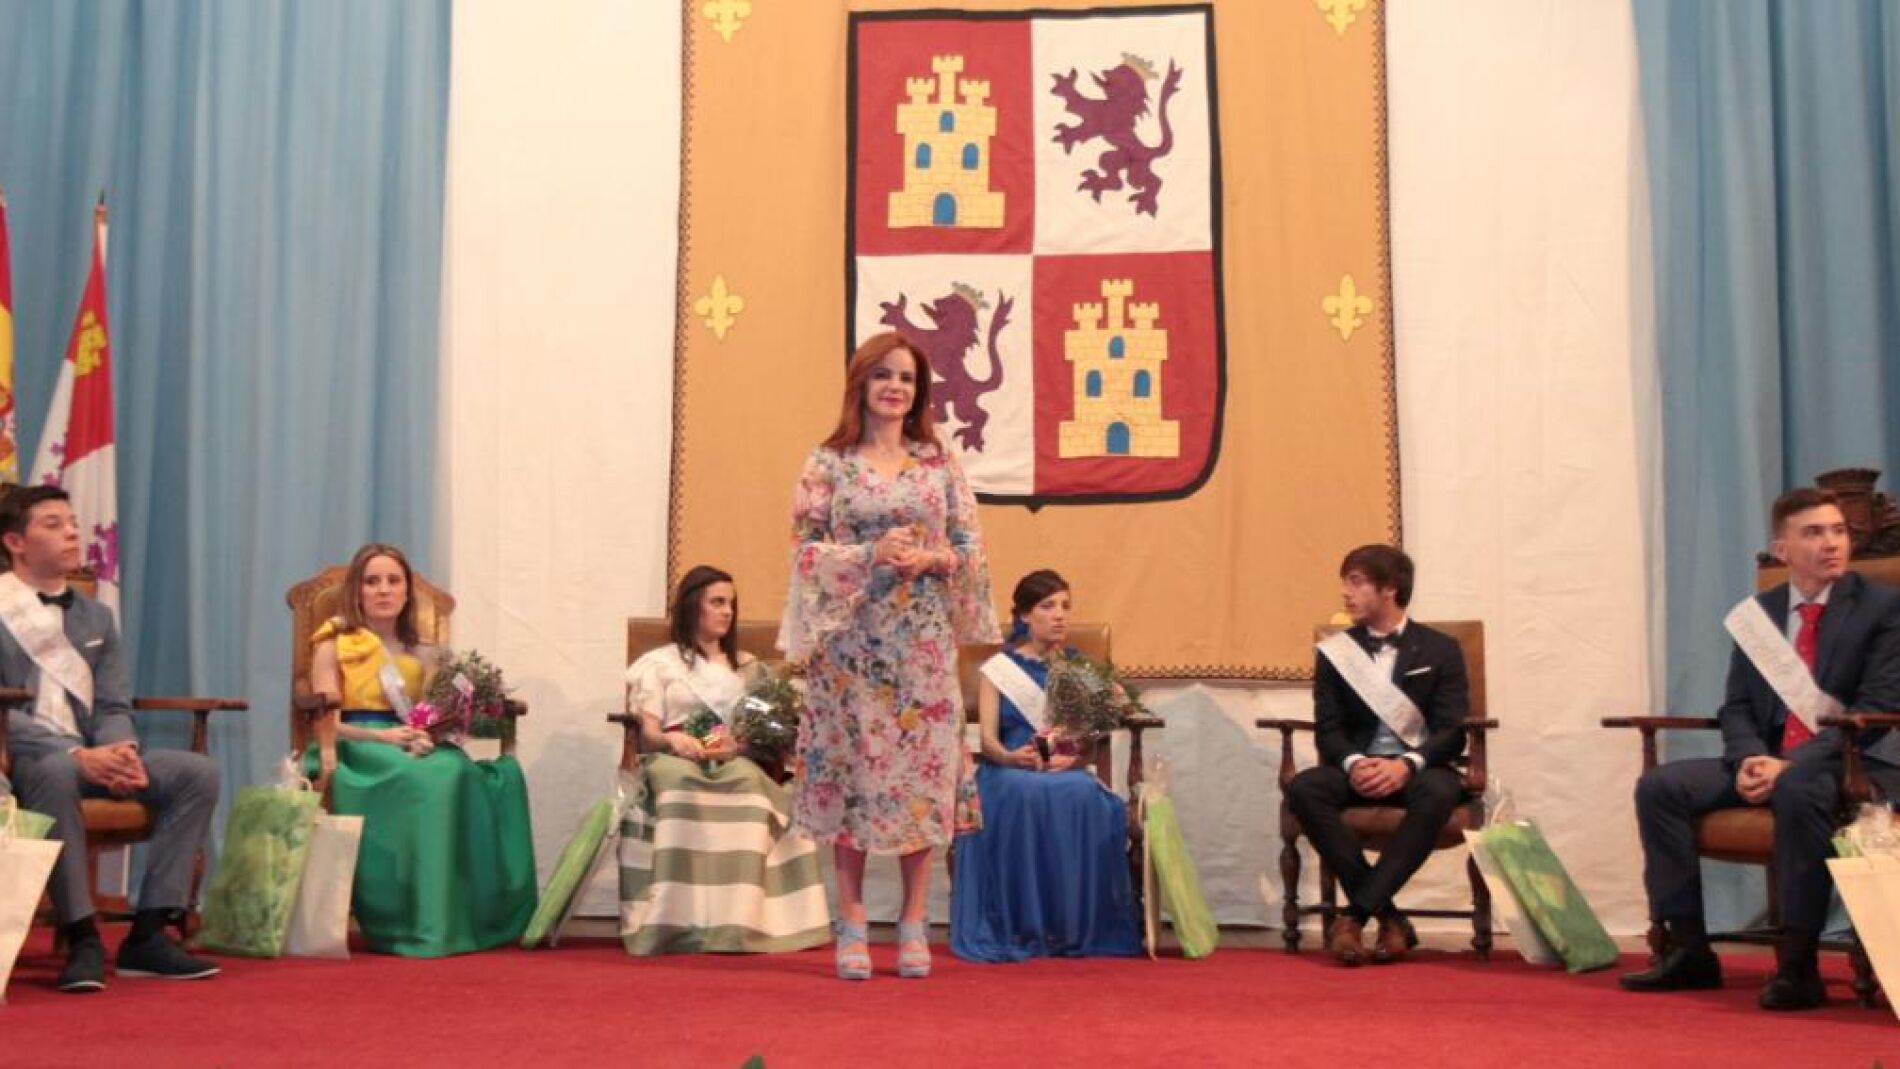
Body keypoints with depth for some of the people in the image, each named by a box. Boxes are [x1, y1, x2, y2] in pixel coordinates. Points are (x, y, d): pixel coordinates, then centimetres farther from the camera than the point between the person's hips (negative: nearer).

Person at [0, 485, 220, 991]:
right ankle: (83, 936, -32)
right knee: (58, 771, -40)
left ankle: (148, 932, -19)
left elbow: (113, 707, 10)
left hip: (91, 755, 6)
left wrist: (121, 752, -15)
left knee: (197, 772, -16)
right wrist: (78, 755, -25)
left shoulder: (95, 616, 16)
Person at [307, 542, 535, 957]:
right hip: (357, 750, -4)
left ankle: (458, 919, -33)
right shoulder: (333, 646, 10)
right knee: (422, 780, -37)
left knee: (457, 772, -34)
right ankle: (414, 924, -35)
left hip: (412, 748, 4)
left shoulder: (422, 653, 21)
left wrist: (428, 736, -12)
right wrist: (381, 736, -18)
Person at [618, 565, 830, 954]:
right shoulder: (660, 663, 16)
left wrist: (739, 744, -11)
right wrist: (672, 740, -20)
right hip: (675, 758, -2)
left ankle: (738, 920, -42)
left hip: (734, 761, 2)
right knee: (680, 783, -40)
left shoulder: (747, 666, 25)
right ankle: (678, 922, -44)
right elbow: (648, 732, 5)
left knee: (750, 781, -37)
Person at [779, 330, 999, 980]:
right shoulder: (828, 464, 3)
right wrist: (872, 554, -16)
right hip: (851, 638, -1)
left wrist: (934, 559, -12)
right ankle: (852, 922, 9)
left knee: (922, 770, 1)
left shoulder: (940, 463, 8)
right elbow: (806, 550, -2)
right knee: (850, 770, 0)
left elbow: (972, 545, 8)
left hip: (923, 639, 1)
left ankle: (913, 923, 11)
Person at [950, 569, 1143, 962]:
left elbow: (1092, 744, 7)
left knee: (1084, 797, -35)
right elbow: (988, 739, -1)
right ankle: (1023, 929, -30)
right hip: (1009, 771, -1)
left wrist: (1073, 759, -16)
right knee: (1024, 795, -38)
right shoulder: (997, 670, 11)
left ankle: (1076, 929, -26)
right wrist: (1012, 757, -24)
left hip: (1069, 772, 1)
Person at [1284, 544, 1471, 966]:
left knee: (1439, 791, -37)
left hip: (1417, 771, -2)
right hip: (1357, 770, 2)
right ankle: (1389, 918, -27)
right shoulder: (1335, 652, 11)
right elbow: (1327, 730, 3)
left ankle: (1356, 914, -33)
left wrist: (1406, 764, -23)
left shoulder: (1440, 650, 6)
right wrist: (1353, 764, -20)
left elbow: (1451, 732, -3)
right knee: (1303, 788, -30)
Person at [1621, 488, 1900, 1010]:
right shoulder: (1758, 613, 11)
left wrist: (1791, 765, -22)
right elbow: (1736, 707, 10)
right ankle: (1688, 950, -9)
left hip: (1856, 763, -5)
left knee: (1798, 789, -39)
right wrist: (1750, 759, -14)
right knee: (1660, 786, -13)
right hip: (1768, 759, 5)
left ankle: (1797, 965, -29)